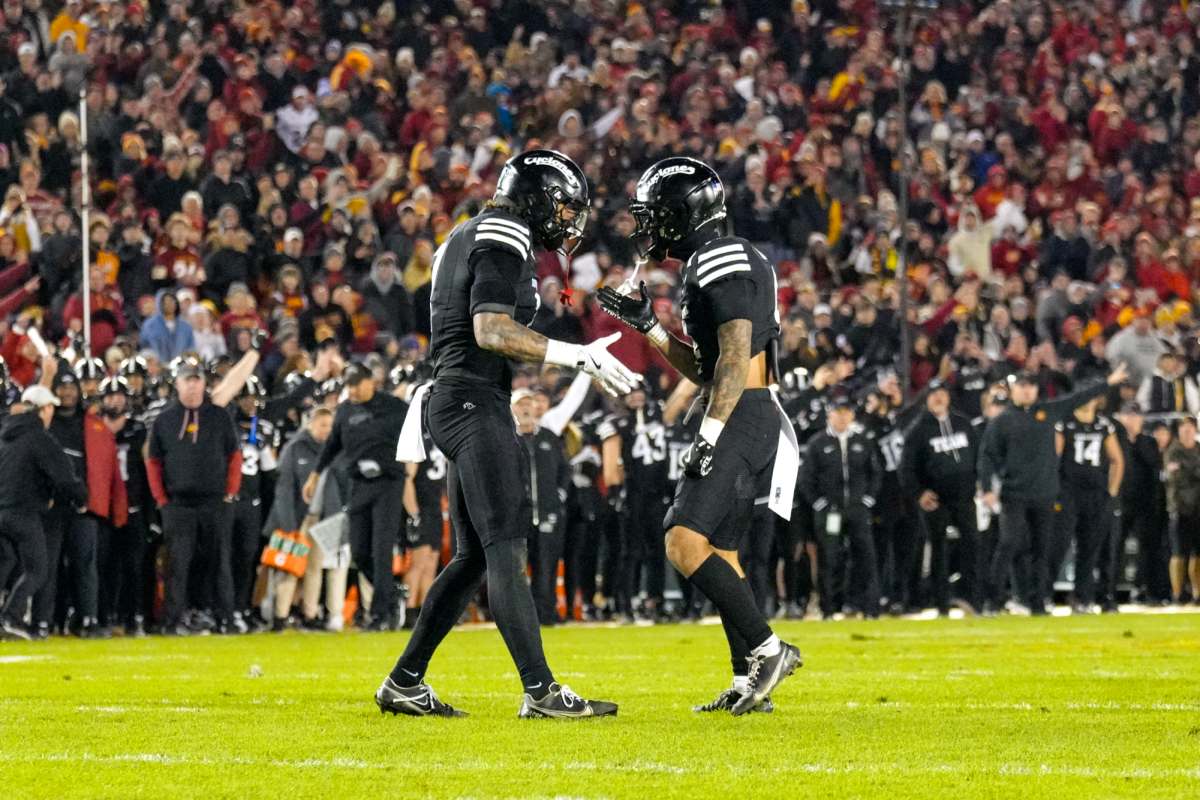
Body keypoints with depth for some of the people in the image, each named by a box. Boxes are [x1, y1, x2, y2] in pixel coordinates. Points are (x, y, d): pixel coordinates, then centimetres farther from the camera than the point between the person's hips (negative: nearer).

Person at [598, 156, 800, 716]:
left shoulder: (721, 261, -10)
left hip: (740, 417, -11)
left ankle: (766, 649, -17)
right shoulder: (713, 265, 21)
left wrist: (711, 435, -24)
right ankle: (749, 684, 13)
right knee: (719, 551, 12)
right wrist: (646, 325, 22)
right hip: (747, 420, 11)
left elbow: (735, 356, -19)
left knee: (685, 543, -17)